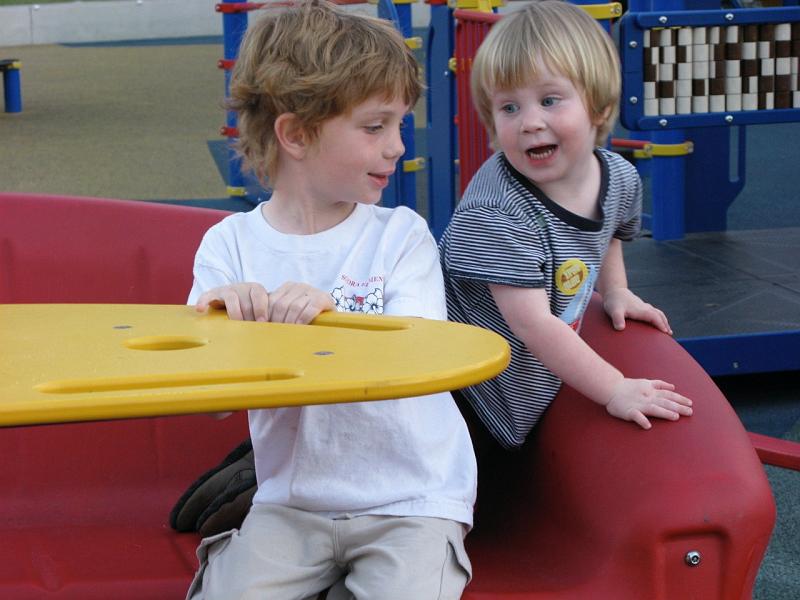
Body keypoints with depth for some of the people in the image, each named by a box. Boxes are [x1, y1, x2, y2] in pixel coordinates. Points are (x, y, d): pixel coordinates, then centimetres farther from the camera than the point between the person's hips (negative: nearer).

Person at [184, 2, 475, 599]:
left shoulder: (402, 235, -3)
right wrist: (223, 322, -27)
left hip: (410, 498, 0)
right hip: (292, 498, 1)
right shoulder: (230, 245, -1)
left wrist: (331, 319, -34)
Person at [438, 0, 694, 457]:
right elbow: (532, 323, -32)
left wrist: (615, 290, 11)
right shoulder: (496, 214, -30)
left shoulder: (620, 179, -5)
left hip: (533, 394, 7)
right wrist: (615, 390, -32)